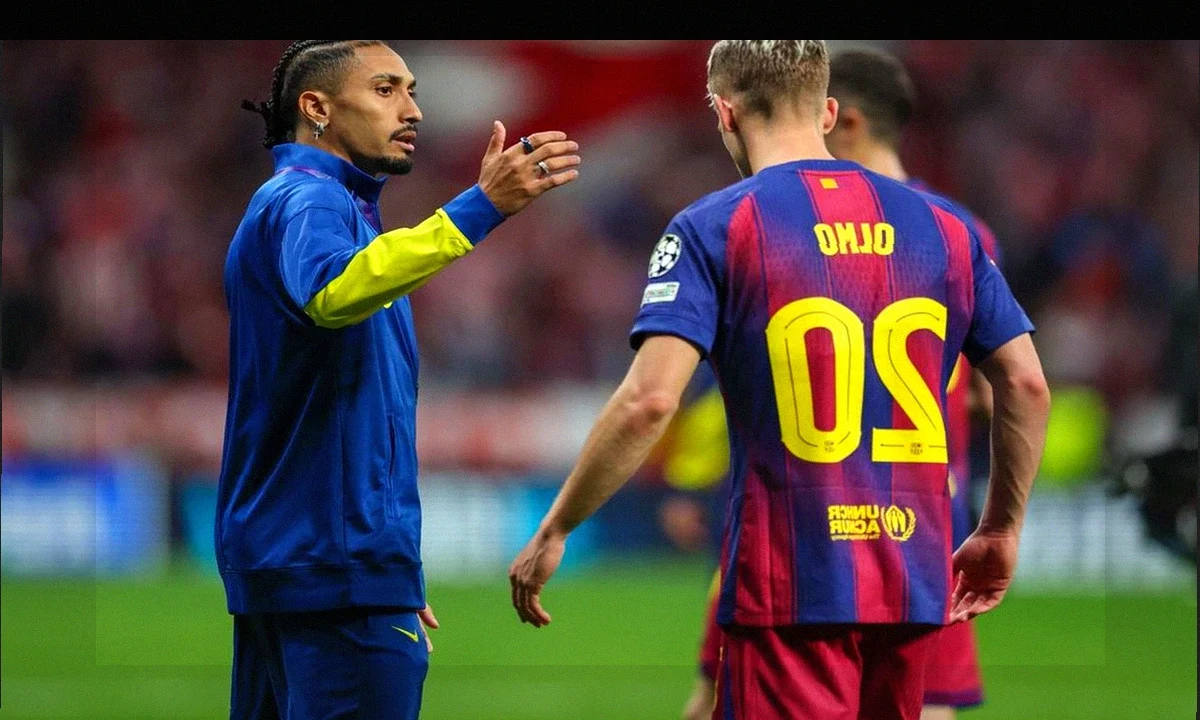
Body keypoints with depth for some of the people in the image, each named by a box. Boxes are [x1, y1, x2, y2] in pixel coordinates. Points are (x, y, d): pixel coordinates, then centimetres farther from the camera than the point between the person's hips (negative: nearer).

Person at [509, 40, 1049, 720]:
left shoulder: (713, 228, -5)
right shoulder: (943, 226, 9)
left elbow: (650, 400, -14)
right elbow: (1028, 385, 10)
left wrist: (553, 533, -5)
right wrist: (1002, 533, 21)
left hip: (787, 588, -5)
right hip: (914, 587, 5)